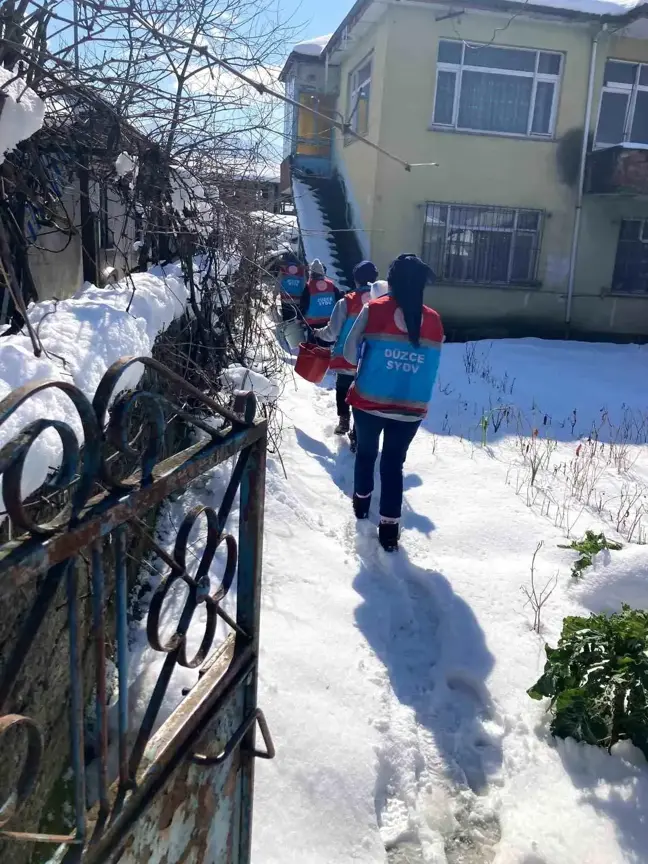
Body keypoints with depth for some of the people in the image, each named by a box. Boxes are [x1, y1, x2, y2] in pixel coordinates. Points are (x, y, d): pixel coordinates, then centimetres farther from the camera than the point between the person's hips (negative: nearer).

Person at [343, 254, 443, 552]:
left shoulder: (373, 310, -10)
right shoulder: (434, 321, -1)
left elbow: (350, 353, -6)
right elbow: (432, 368, 7)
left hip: (368, 401, -1)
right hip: (411, 408, 1)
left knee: (366, 453, 21)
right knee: (394, 464, 10)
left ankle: (361, 504, 38)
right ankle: (389, 529, 9)